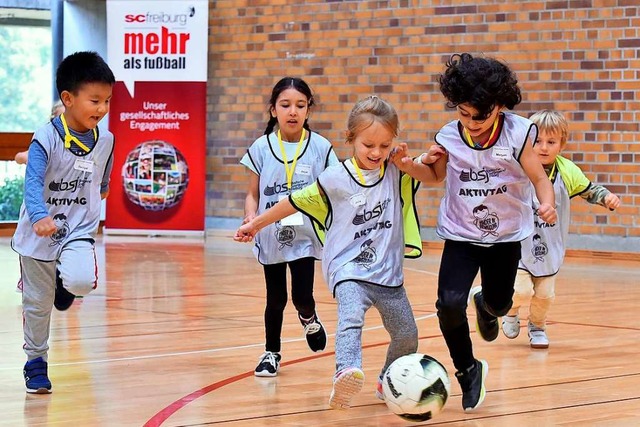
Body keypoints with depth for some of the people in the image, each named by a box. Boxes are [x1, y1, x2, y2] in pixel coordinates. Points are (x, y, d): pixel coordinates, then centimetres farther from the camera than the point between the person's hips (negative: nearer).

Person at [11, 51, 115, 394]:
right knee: (36, 305, 8)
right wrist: (39, 217, -42)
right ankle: (36, 362, 30)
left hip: (79, 230, 2)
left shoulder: (105, 140, -4)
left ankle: (64, 283, 10)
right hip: (39, 234, -2)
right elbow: (33, 183, -28)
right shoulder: (46, 139, -18)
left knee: (82, 280, -27)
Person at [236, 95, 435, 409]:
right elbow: (296, 202, 3)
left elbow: (436, 176, 5)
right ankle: (347, 372, -56)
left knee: (407, 336, 11)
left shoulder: (397, 173, 0)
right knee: (351, 315, -33)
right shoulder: (335, 179, -7)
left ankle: (388, 383, 37)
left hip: (387, 271, 4)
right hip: (348, 268, -4)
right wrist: (255, 224, 10)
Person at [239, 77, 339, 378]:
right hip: (271, 236, 1)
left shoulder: (320, 148, -4)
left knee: (302, 296, -6)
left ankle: (309, 319, 30)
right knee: (276, 299, 8)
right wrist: (250, 216, -16)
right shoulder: (262, 148, -3)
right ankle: (271, 352, 28)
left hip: (305, 236, -1)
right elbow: (253, 194, 2)